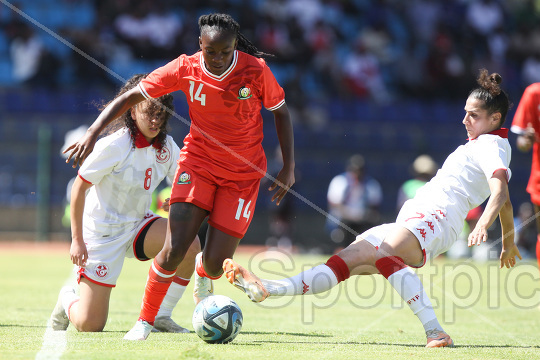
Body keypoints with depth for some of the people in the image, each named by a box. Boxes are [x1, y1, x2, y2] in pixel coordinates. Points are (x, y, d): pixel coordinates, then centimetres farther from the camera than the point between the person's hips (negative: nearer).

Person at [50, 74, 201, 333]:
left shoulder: (166, 146, -3)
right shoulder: (115, 146, -21)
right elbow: (79, 187, -15)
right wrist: (77, 239, -15)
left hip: (138, 226, 6)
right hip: (103, 232, -6)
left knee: (190, 244, -25)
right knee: (89, 325, -10)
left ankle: (161, 317, -7)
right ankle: (68, 300, 30)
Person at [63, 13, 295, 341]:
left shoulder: (256, 70, -15)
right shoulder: (185, 69, -13)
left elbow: (281, 111, 1)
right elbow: (132, 97, -8)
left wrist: (289, 167, -3)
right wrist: (92, 133, -19)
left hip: (243, 175, 0)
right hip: (198, 163, 0)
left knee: (216, 263, -6)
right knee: (174, 249, -17)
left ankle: (204, 273, 35)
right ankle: (146, 320, 4)